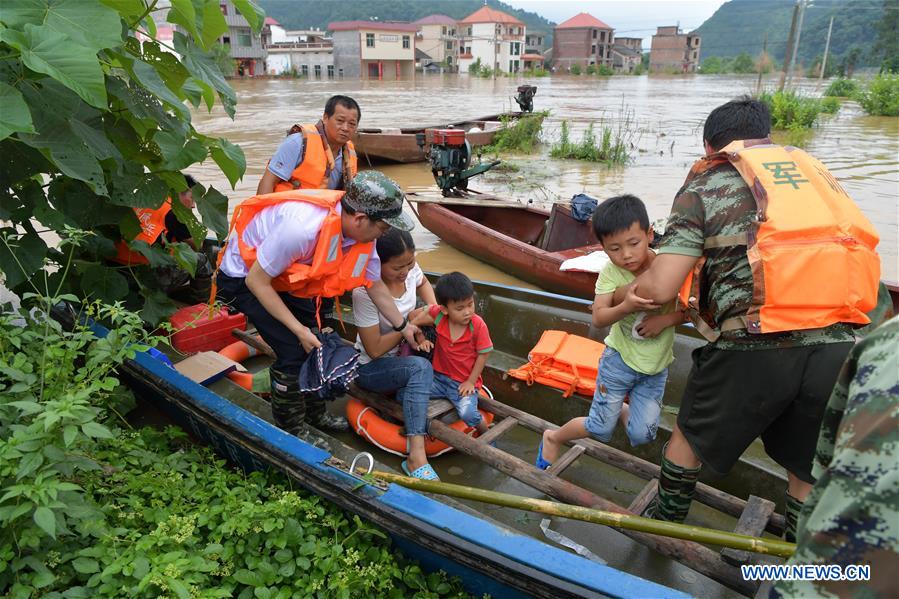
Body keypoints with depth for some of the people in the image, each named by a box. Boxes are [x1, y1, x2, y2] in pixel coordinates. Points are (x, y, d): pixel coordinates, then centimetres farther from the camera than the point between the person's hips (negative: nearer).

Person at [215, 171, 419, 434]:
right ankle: (289, 432, 8)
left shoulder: (362, 232, -16)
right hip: (245, 276, -7)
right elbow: (256, 281, -28)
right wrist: (299, 330, -25)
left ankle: (315, 414, 32)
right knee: (294, 350, -14)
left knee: (316, 346, 9)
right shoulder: (301, 226, -40)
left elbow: (375, 285, 2)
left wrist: (403, 326, 10)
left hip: (287, 274, 7)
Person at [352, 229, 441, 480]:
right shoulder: (365, 292, -28)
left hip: (402, 356, 7)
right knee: (421, 368, -34)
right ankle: (416, 456, -40)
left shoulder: (409, 268, -11)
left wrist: (432, 306, -5)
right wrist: (412, 323, -20)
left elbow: (423, 283, 16)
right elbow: (375, 350, -25)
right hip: (370, 368, -7)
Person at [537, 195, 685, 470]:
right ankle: (553, 438, 33)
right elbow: (598, 318, -26)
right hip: (620, 357, -2)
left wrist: (665, 319, -27)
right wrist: (625, 307, -44)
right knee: (600, 429, 5)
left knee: (641, 436, 4)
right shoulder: (611, 271, -19)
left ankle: (622, 409, 39)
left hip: (656, 366, 2)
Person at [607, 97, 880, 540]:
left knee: (692, 435, 23)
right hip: (839, 346, 4)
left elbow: (659, 287, -4)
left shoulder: (707, 182, 7)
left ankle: (663, 525, 42)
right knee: (808, 471, 23)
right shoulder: (812, 169, 22)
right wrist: (677, 315, 30)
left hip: (755, 347, -4)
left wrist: (620, 296, 20)